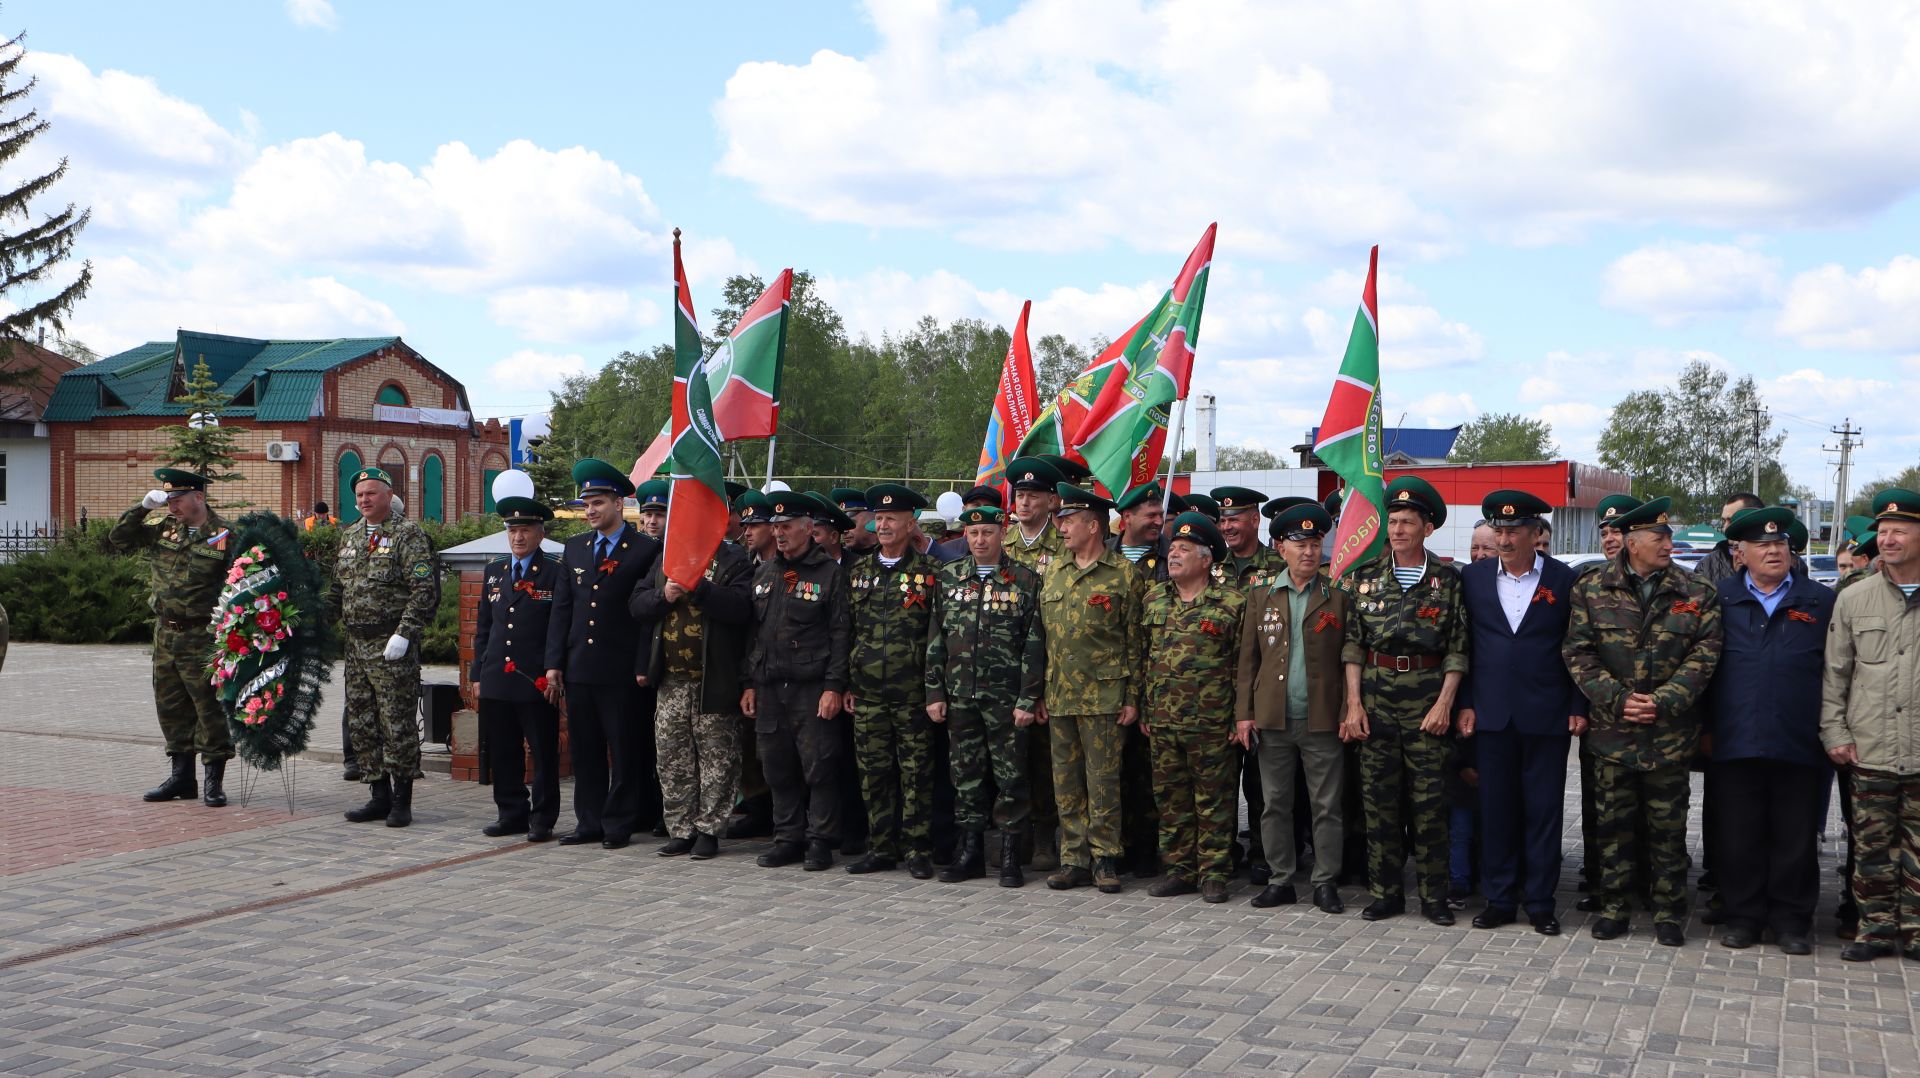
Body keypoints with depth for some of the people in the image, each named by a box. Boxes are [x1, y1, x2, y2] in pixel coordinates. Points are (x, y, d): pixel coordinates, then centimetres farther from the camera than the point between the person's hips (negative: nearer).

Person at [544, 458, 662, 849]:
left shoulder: (645, 550, -4)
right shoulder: (574, 548, 13)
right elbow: (561, 608, 12)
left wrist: (644, 666, -11)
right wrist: (554, 662, 6)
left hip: (621, 670, -5)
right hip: (579, 668, 5)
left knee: (624, 751, 2)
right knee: (584, 750, 10)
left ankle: (619, 824, 10)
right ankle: (589, 822, 19)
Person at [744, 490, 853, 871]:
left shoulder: (830, 572, -3)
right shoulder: (763, 573, 15)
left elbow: (841, 635, -7)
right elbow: (751, 632, 17)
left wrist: (834, 686, -13)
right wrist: (749, 683, 11)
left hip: (813, 689, -6)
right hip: (768, 689, 6)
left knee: (819, 767, -3)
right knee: (778, 768, 9)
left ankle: (821, 842, 6)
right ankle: (788, 838, 18)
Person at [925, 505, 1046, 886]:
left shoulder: (1025, 580, -2)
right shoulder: (948, 578, 9)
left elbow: (1034, 645, -5)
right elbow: (936, 639, 10)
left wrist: (1028, 700, -10)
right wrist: (934, 692, 4)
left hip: (1006, 697, -3)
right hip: (960, 696, 4)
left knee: (1010, 778, 1)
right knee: (966, 776, 9)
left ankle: (1011, 857, 10)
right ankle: (970, 851, 19)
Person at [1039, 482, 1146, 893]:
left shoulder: (1125, 575, -2)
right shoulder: (1052, 573, 14)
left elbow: (1135, 642, -3)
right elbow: (1042, 636, 15)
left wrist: (1132, 698, -7)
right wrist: (1040, 694, 10)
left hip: (1103, 697, -5)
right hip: (1059, 697, 5)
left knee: (1103, 781, -1)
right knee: (1066, 782, 8)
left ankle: (1104, 859, 9)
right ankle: (1074, 859, 16)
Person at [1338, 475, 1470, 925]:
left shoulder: (1448, 580, 2)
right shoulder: (1364, 576, 7)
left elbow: (1458, 648, 1)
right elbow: (1352, 643, 5)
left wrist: (1445, 703, -7)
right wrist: (1353, 703, -1)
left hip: (1428, 697, -2)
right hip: (1375, 696, 2)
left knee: (1429, 798, 0)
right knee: (1378, 796, 5)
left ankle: (1434, 895, 11)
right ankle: (1385, 892, 15)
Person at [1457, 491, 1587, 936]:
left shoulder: (1564, 580, 0)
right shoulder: (1473, 578, 6)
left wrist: (1578, 708, -3)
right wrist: (1465, 703, 3)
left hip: (1547, 715, -2)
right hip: (1491, 714, 2)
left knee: (1544, 810, 4)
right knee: (1495, 808, 6)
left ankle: (1540, 902, 14)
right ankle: (1500, 898, 16)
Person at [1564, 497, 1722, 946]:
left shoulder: (1697, 593, 2)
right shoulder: (1592, 590, 2)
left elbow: (1704, 654, -3)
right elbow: (1577, 652, -1)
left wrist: (1663, 702, -13)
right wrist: (1617, 699, -11)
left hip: (1670, 732, 0)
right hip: (1612, 730, 0)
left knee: (1668, 826, 6)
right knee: (1614, 823, 8)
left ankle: (1669, 912, 17)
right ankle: (1614, 906, 20)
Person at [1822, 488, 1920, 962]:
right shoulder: (1853, 599, 6)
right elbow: (1834, 674, 8)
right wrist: (1834, 733, 2)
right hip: (1870, 753, 1)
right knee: (1872, 846, 6)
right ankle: (1877, 926, 17)